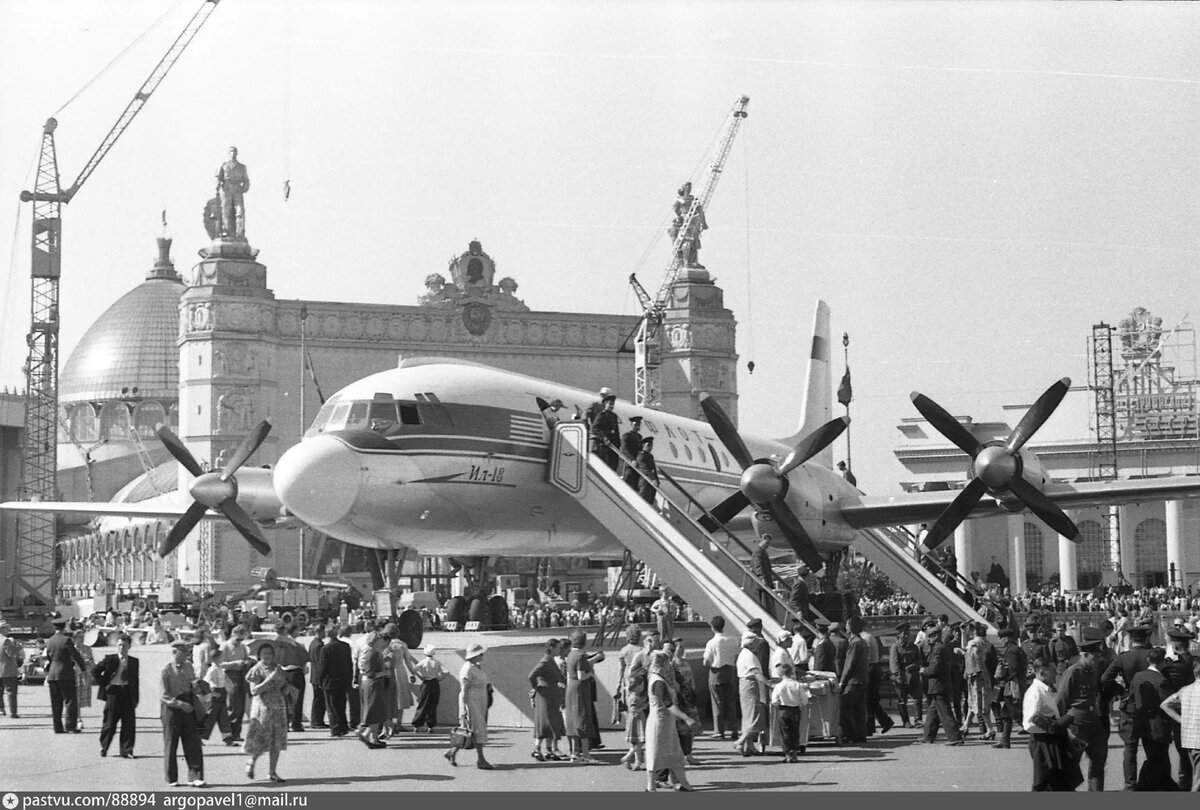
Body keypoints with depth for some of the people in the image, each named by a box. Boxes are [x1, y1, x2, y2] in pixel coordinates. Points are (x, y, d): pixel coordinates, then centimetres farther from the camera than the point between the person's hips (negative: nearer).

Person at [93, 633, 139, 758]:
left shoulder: (134, 662, 8)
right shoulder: (109, 659, 1)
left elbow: (136, 681, 11)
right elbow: (95, 671, 4)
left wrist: (136, 699, 6)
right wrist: (103, 684, -4)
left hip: (128, 693, 2)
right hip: (113, 692, -2)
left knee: (129, 724, -2)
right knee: (109, 723, 4)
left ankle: (127, 751, 3)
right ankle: (103, 747, 22)